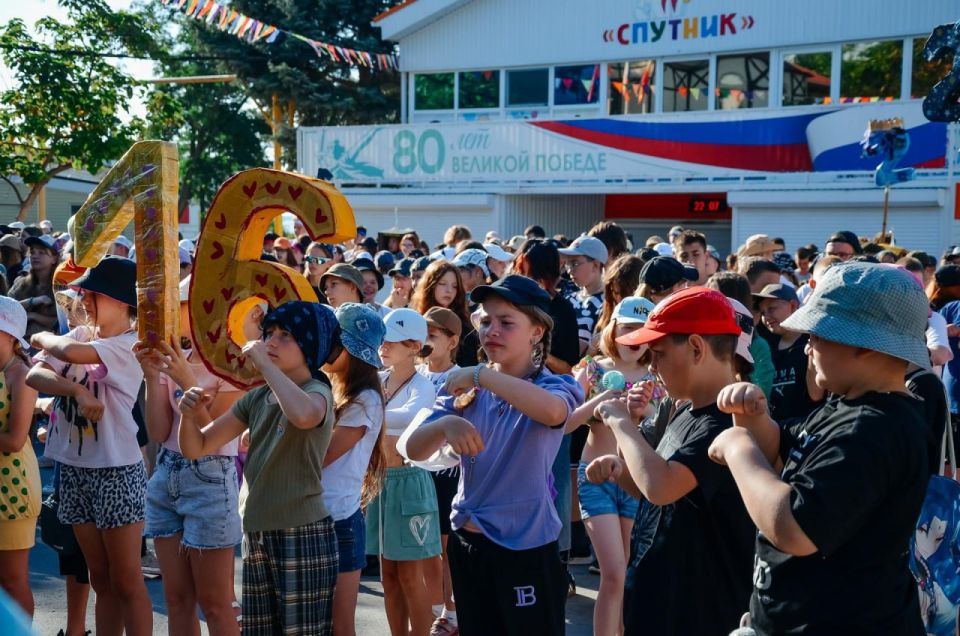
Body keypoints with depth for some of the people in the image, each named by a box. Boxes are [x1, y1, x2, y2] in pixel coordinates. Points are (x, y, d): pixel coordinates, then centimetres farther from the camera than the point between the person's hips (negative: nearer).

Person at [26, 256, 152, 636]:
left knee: (126, 582, -1)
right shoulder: (80, 335, 8)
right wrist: (78, 391, -22)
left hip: (116, 470, -6)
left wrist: (42, 338, -6)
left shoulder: (131, 345, -12)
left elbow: (70, 352, -27)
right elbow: (34, 376, -7)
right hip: (74, 468, 7)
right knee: (101, 580, 14)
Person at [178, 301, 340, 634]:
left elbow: (302, 415, -38)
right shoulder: (256, 398, 8)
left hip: (302, 536, -7)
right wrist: (190, 415, -14)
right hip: (256, 536, 7)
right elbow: (196, 448, 8)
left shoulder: (317, 393, -11)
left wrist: (263, 363, -25)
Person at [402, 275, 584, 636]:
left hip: (525, 548, -5)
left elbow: (552, 410, -35)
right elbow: (413, 450, -7)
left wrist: (480, 375, -29)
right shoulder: (466, 390, 3)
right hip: (467, 542, 5)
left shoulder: (553, 385, -9)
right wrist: (447, 423, -28)